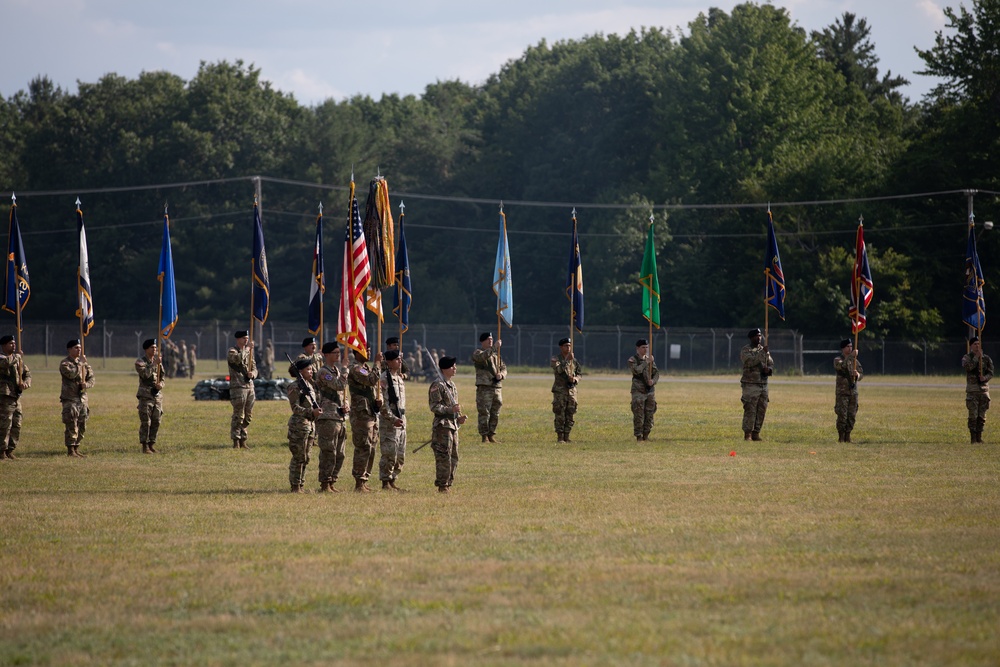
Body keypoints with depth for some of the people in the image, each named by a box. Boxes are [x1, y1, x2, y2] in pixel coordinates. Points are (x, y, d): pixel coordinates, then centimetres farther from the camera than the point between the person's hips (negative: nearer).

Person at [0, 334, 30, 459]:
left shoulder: (17, 359, 18)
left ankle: (10, 450, 18)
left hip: (16, 396, 8)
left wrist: (25, 383, -1)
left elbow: (27, 373, 21)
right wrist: (18, 356, -15)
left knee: (16, 425, 9)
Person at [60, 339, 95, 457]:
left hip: (82, 398, 7)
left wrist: (86, 384, -10)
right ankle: (70, 450, -6)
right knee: (71, 426, -9)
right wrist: (80, 363, -16)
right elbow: (71, 374, -24)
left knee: (82, 426, 10)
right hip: (70, 399, -7)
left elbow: (91, 378, 11)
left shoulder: (84, 362, 15)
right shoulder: (64, 363, -5)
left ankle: (77, 449, 19)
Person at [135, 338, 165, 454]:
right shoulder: (140, 362, -4)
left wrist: (160, 384, -5)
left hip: (157, 395, 6)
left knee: (156, 421, 5)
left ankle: (152, 444, 14)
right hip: (146, 395, -6)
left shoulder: (158, 361, 14)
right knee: (146, 422, -8)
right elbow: (145, 374, -21)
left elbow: (162, 377, 16)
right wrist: (154, 364, -20)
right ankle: (145, 446, -5)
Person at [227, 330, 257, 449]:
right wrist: (248, 348, -23)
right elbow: (238, 359, -27)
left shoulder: (248, 351, 17)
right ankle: (236, 441, -3)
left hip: (249, 386, 7)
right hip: (238, 387, -7)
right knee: (238, 416, -8)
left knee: (248, 416, 10)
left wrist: (252, 373, -6)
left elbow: (254, 368, 16)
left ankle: (243, 440, 18)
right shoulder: (232, 351, -5)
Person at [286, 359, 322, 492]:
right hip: (299, 425, -9)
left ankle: (301, 485, 17)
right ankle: (295, 486, -1)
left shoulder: (309, 386, 15)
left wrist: (317, 409, 3)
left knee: (305, 458, 11)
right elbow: (295, 408, -17)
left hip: (310, 424, 9)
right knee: (298, 457, -6)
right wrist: (311, 412, -25)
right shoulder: (295, 387, -11)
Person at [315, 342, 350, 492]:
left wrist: (346, 406, 5)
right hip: (327, 418, -9)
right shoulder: (324, 373, -10)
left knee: (339, 455, 11)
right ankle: (325, 485, -5)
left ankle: (332, 483, 18)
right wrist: (344, 368, -12)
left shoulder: (337, 371, 19)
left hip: (339, 418, 9)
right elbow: (339, 385, -23)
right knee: (328, 453, -9)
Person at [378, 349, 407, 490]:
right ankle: (385, 482, -4)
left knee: (400, 455, 10)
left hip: (401, 419, 9)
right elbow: (382, 404, -17)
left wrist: (402, 418, 17)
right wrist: (393, 419, -21)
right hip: (388, 421, -9)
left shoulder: (400, 378, 16)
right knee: (389, 453, -9)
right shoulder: (384, 379, -11)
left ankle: (392, 480, 17)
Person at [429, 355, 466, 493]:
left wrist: (459, 418, 9)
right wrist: (451, 409, -23)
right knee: (444, 457, -9)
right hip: (443, 425, -9)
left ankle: (448, 484, 17)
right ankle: (442, 486, -5)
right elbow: (434, 407, -15)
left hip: (454, 425, 9)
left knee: (453, 458, 10)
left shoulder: (453, 386, 17)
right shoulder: (437, 386, -10)